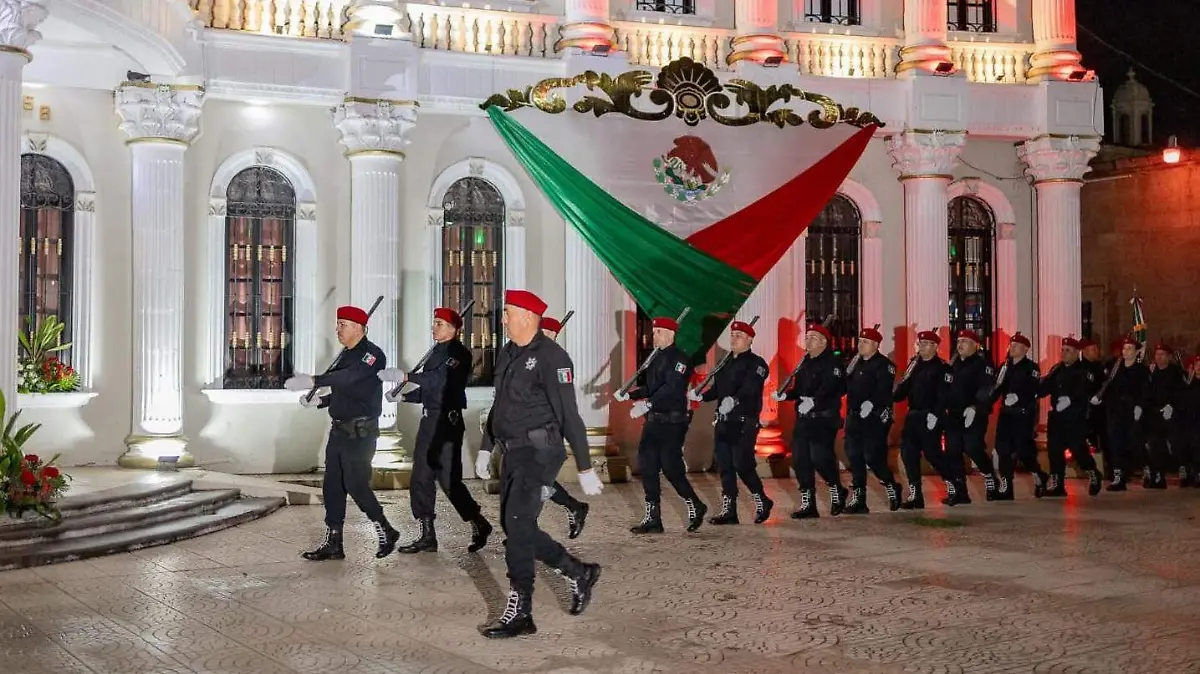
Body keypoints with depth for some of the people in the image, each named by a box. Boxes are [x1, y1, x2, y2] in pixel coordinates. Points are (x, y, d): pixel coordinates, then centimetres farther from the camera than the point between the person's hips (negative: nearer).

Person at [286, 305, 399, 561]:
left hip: (360, 432, -9)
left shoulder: (371, 355, -13)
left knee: (356, 485, -8)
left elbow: (350, 377, -31)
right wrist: (319, 400, 4)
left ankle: (386, 532, 9)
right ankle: (333, 543, 13)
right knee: (332, 487, 7)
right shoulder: (346, 355, 15)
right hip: (339, 431, 9)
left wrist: (314, 381, -40)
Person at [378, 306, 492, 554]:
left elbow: (442, 380, -27)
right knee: (421, 479, 8)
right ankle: (427, 536, 14)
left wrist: (407, 377, -33)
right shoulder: (435, 352, 16)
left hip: (448, 421, -9)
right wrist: (403, 396, 7)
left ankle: (479, 525, 10)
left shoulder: (459, 353, -11)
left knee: (448, 479, -7)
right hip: (429, 420, 9)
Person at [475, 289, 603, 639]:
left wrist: (585, 469, -16)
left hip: (539, 452, -9)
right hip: (514, 452, 9)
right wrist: (487, 448, 21)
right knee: (517, 528, 11)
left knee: (518, 526, -13)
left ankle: (520, 613, -6)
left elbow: (569, 415, -16)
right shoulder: (507, 354, 12)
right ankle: (579, 573, 27)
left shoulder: (551, 357, -14)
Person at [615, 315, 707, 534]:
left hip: (672, 422, -9)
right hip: (654, 420, 9)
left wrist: (648, 404, -33)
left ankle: (695, 506, 15)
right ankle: (652, 519, 9)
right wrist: (629, 395, 11)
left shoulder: (679, 358, -11)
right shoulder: (656, 357, 16)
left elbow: (672, 387, -24)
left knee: (671, 467, -6)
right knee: (647, 467, 4)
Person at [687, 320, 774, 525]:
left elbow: (749, 389, -22)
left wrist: (734, 400, -39)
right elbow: (717, 389, 15)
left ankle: (762, 502, 11)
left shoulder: (756, 363, -6)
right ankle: (728, 511, 11)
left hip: (744, 423, -8)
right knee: (724, 466, 6)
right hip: (723, 423, 8)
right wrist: (700, 396, -3)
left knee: (742, 465, -9)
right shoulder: (725, 363, 18)